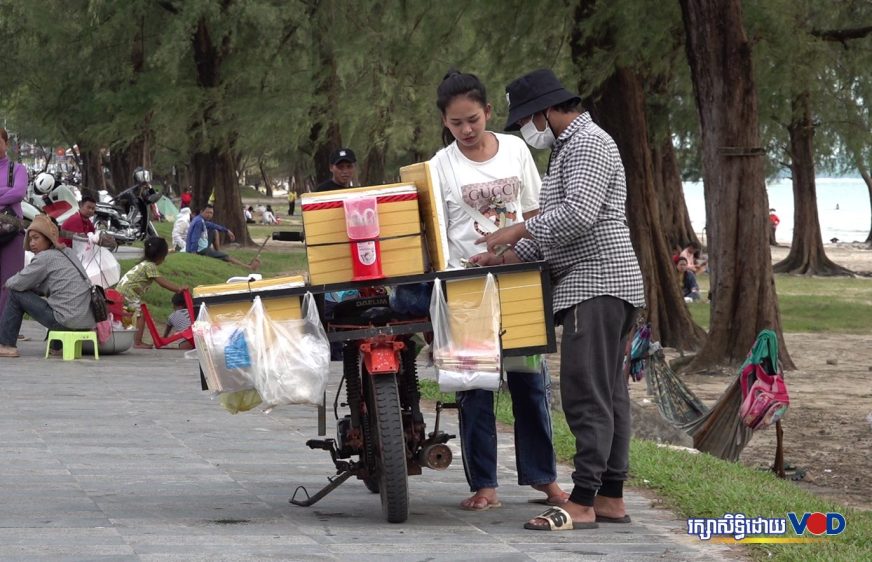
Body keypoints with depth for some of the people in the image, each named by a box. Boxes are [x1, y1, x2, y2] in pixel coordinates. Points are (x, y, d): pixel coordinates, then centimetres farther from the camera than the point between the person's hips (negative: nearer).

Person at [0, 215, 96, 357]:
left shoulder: (45, 257, -8)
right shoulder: (67, 252, 17)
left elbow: (19, 284, -7)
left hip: (67, 321, -8)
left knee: (16, 295, 4)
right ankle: (57, 346, 30)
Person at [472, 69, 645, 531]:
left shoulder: (588, 143, -10)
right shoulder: (567, 148, 24)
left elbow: (579, 213, -22)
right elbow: (556, 226, 27)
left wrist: (520, 229, -14)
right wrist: (507, 257, 18)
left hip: (596, 284, -11)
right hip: (593, 285, 11)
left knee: (587, 394, -13)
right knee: (606, 393, 9)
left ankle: (582, 504, -16)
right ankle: (610, 498, 10)